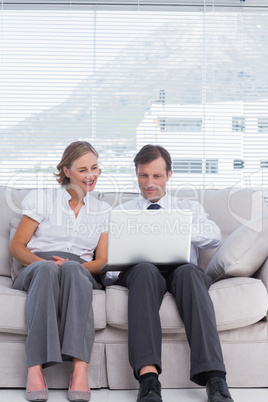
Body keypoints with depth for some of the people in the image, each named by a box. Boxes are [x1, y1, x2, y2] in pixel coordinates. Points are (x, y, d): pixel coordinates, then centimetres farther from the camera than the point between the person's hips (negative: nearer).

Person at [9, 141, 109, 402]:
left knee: (71, 269, -38)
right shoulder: (41, 199, 14)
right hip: (35, 270, -1)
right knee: (47, 269, -40)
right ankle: (35, 369, -49)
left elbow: (102, 261, 13)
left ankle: (80, 369, -52)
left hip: (80, 273, 1)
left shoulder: (102, 211, 21)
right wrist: (45, 262, -12)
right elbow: (16, 247, 8)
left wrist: (73, 266, -9)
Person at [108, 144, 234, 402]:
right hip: (140, 272, 0)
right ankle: (148, 377, -51)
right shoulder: (123, 212, 26)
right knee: (145, 269, -38)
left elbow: (214, 236, 4)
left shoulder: (189, 208, 25)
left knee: (188, 271, -37)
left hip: (181, 270, 0)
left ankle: (214, 377, -49)